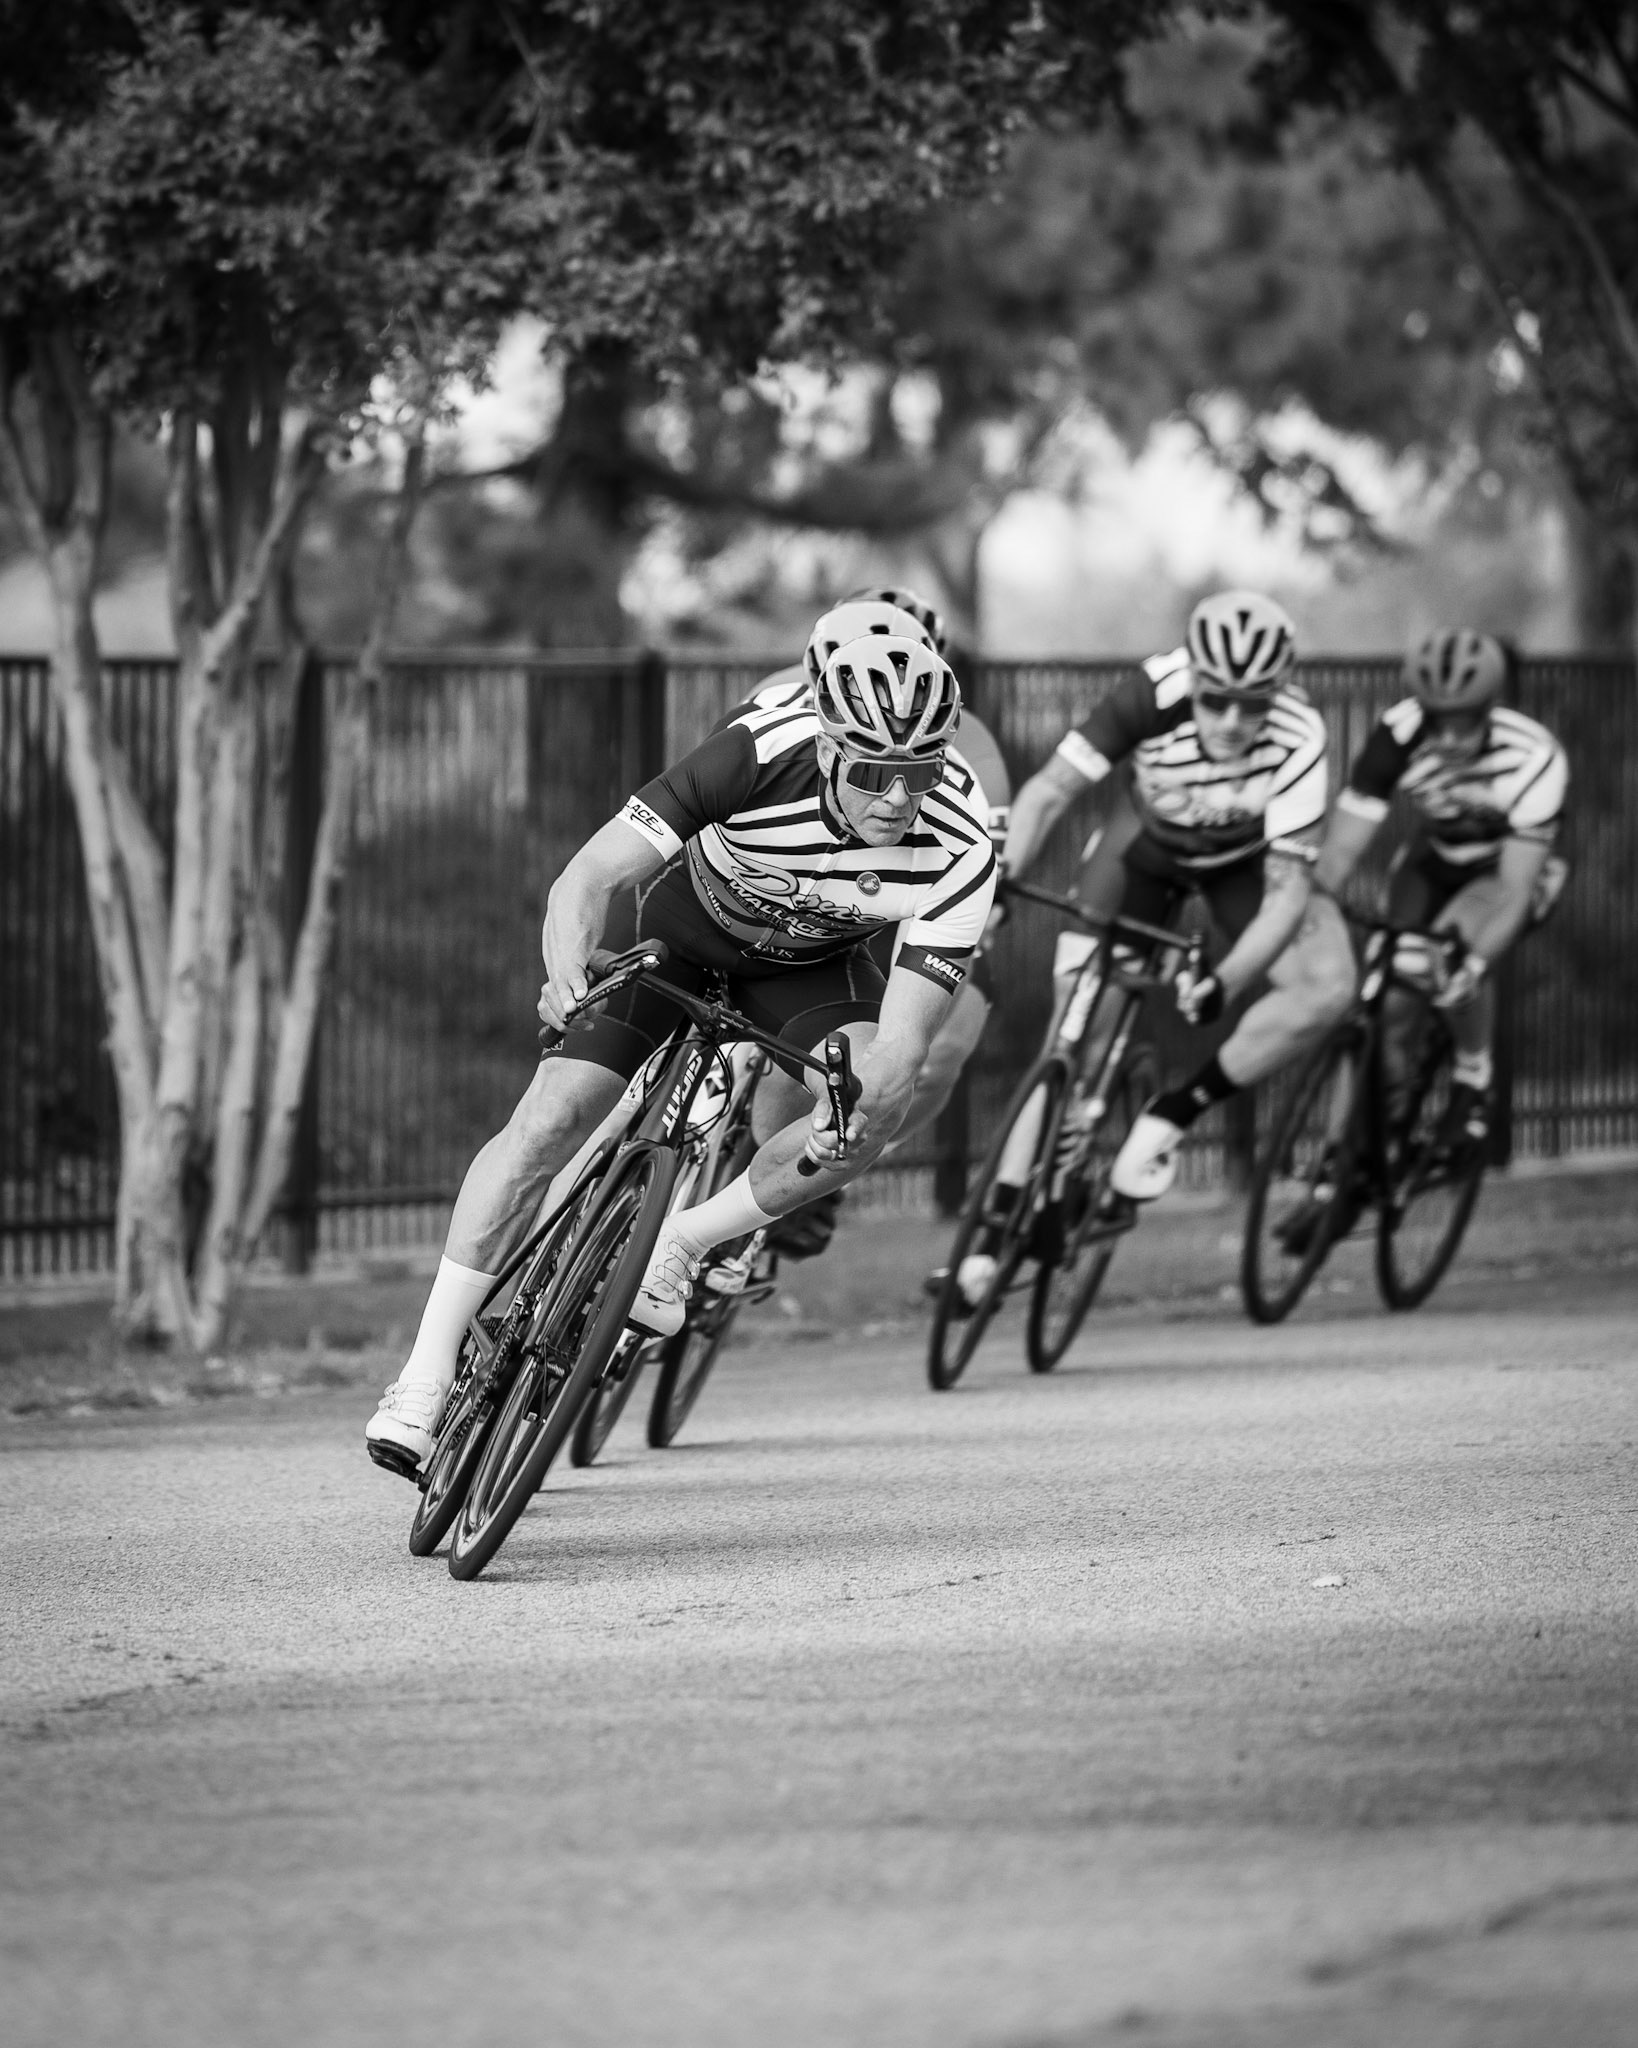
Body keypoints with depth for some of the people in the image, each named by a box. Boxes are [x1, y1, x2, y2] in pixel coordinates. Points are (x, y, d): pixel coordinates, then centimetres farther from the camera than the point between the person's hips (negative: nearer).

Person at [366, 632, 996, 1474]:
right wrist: (567, 976, -57)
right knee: (546, 1122, -15)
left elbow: (903, 1037, -34)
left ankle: (681, 1244, -7)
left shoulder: (959, 849, -34)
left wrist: (857, 1105, -56)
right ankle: (426, 1374, -3)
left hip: (810, 962, 1)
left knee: (877, 1100, -29)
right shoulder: (764, 751, -38)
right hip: (679, 921, -1)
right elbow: (587, 877, -37)